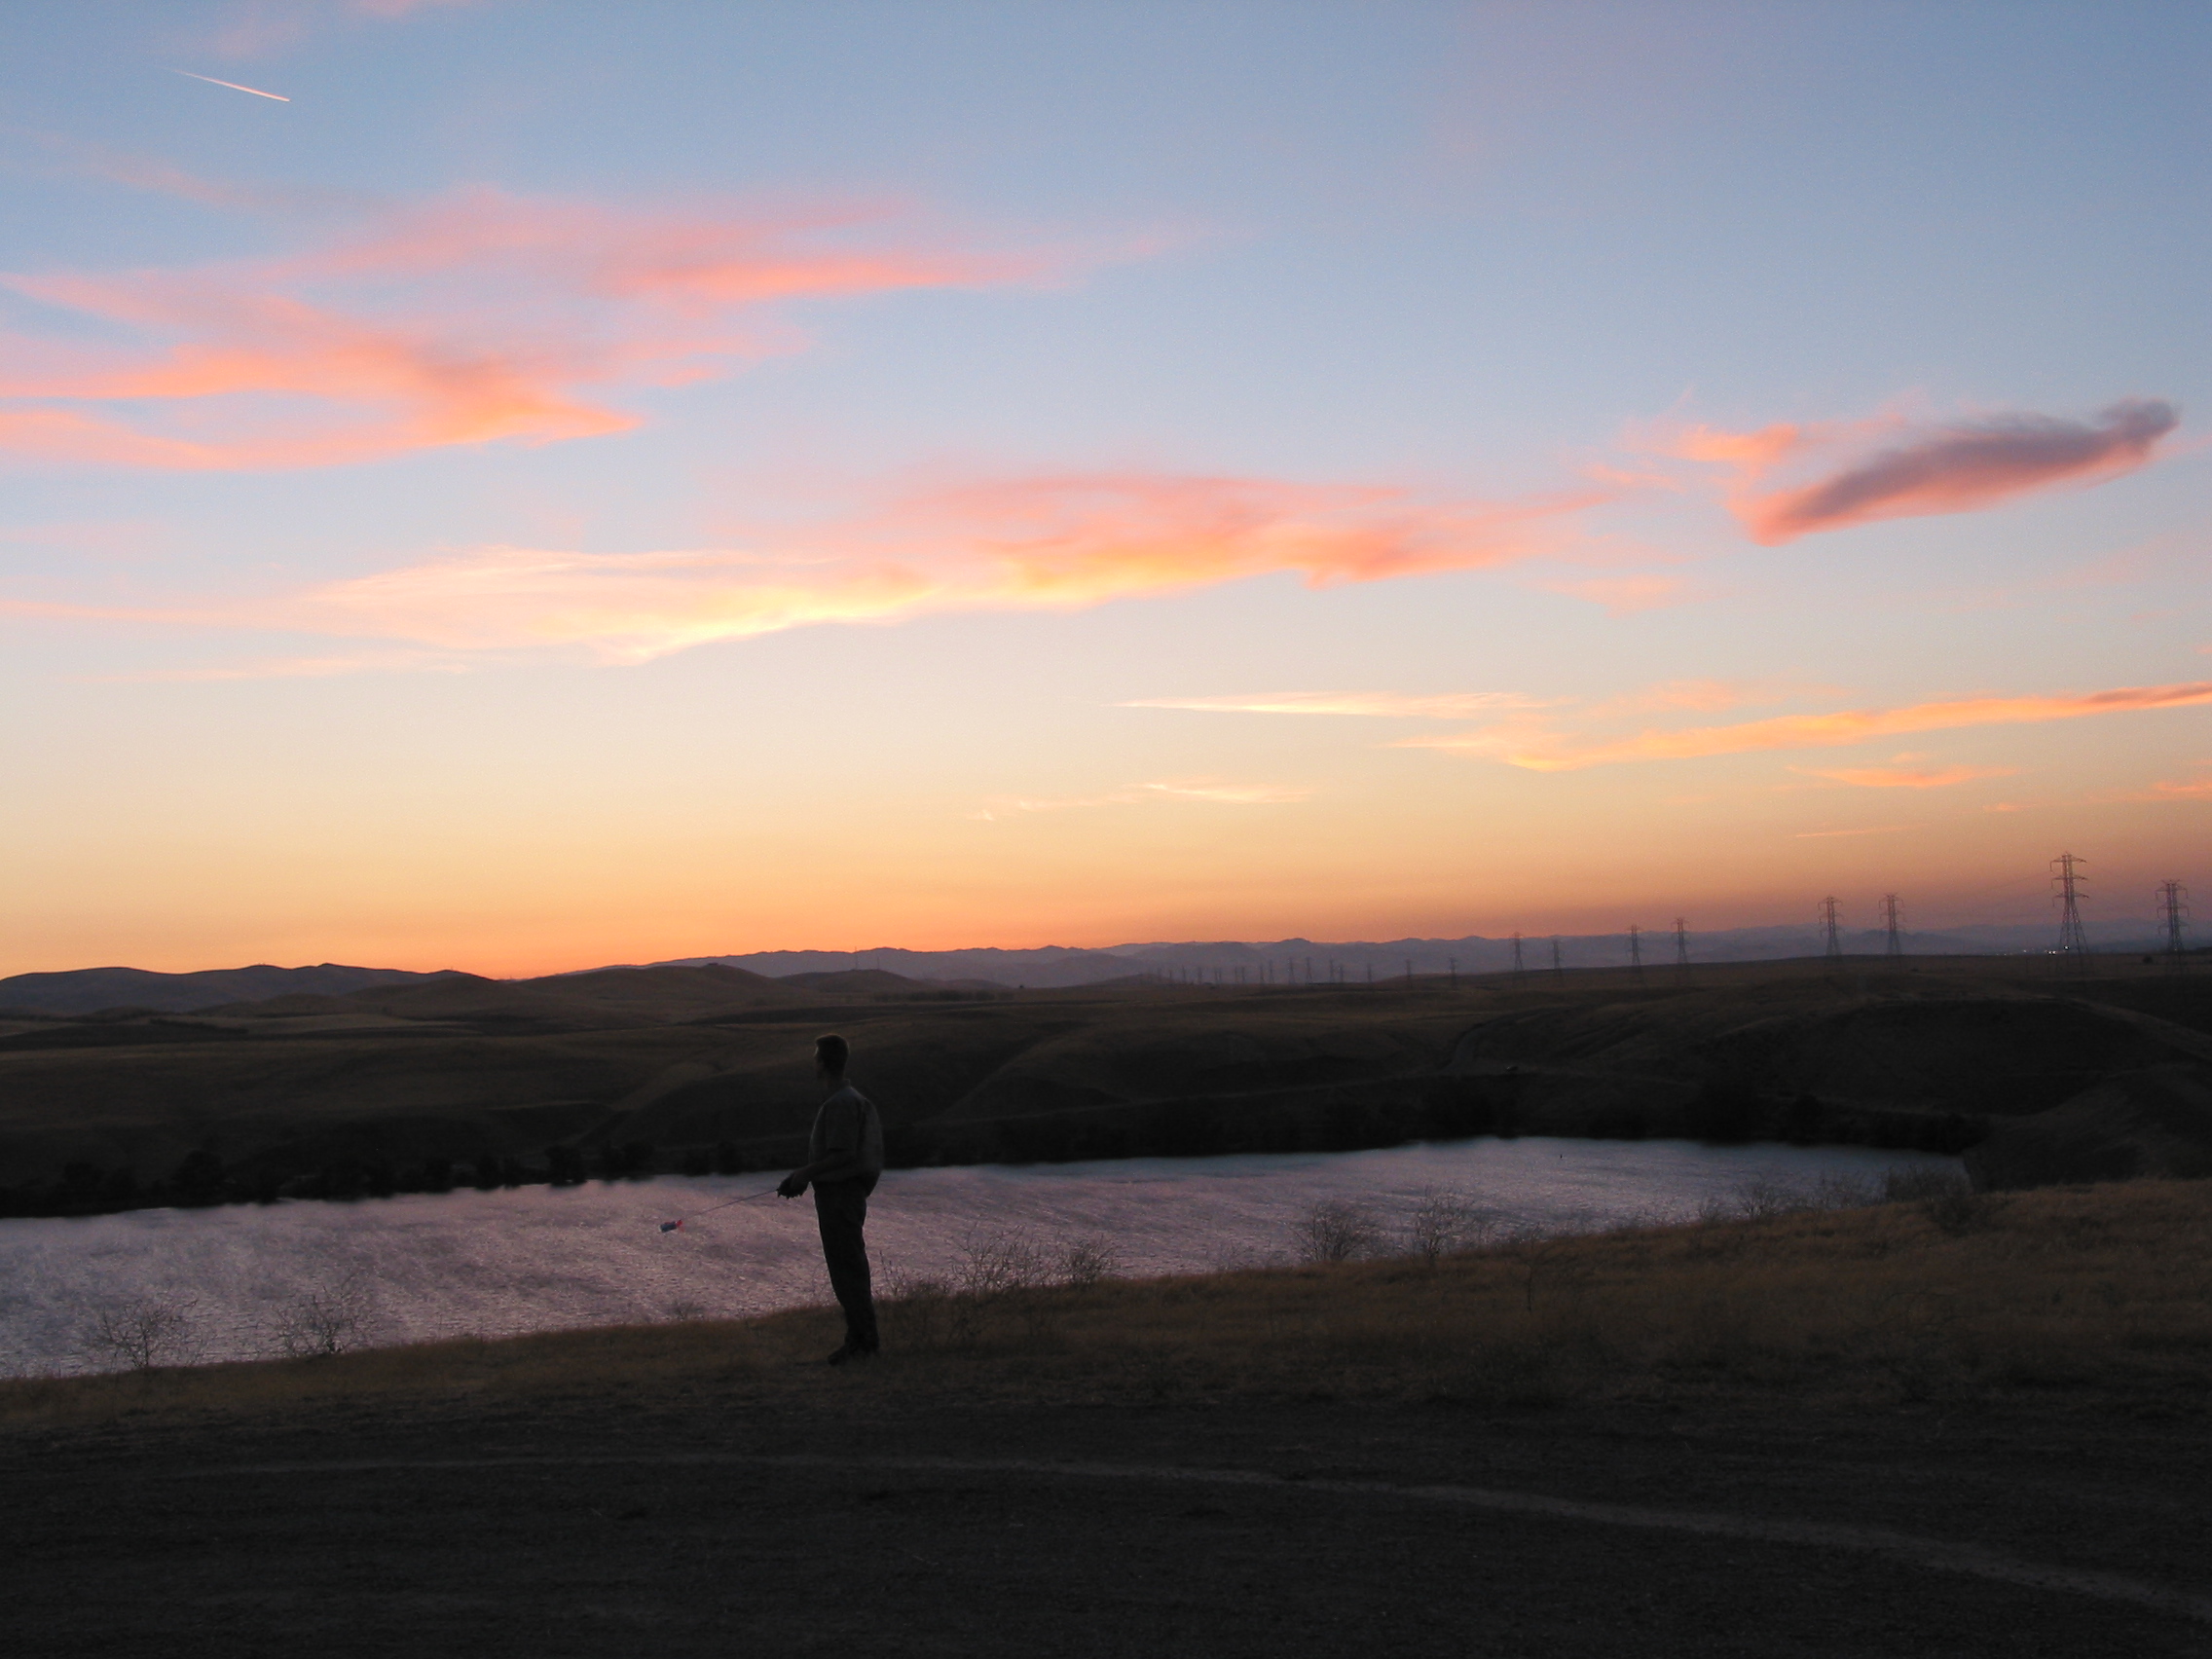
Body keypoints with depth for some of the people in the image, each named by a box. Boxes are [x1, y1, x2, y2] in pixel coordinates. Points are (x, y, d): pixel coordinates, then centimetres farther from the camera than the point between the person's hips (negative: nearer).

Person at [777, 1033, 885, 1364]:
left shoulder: (842, 1104, -17)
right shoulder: (850, 1099, 15)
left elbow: (843, 1154, -22)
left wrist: (805, 1174, -12)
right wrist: (802, 1175, 13)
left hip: (840, 1195, -10)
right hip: (839, 1192, 10)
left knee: (848, 1268, -6)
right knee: (845, 1269, 13)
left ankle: (862, 1340, -1)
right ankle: (859, 1339, 18)